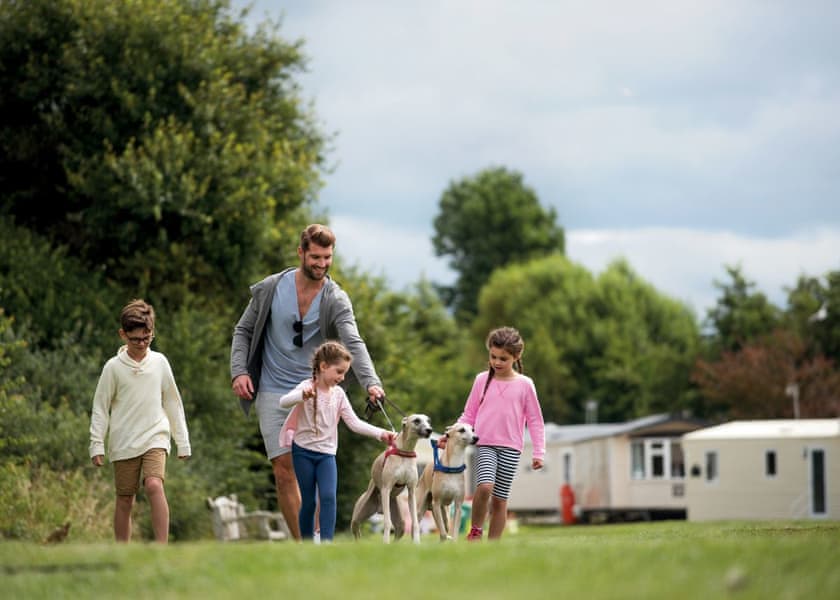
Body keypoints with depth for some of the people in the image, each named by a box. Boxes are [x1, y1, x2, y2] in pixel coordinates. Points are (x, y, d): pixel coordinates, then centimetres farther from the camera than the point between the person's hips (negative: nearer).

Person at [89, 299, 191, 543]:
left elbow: (172, 402, 12)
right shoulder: (114, 367, 0)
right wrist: (97, 445, -1)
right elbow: (100, 407, 4)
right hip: (123, 443, 0)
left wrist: (182, 441, 13)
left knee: (154, 485, -23)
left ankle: (162, 547, -23)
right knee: (125, 500, 4)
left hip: (155, 438, 0)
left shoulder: (159, 362, 5)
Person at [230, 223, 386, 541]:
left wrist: (370, 382, -37)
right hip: (274, 393, 1)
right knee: (284, 471, -3)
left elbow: (353, 343, -21)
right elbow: (243, 331, 9)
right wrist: (239, 371, -7)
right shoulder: (271, 289, -1)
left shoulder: (336, 300, -6)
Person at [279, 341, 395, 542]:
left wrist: (380, 434, -7)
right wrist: (303, 395, -50)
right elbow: (283, 402, -28)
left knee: (328, 497, -15)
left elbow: (354, 423, 5)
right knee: (308, 501, 1)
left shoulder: (338, 394, 5)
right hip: (303, 451, -3)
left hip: (327, 453, 3)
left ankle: (326, 542, -17)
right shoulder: (307, 387, -10)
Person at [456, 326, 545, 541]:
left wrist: (538, 453, 2)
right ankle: (476, 530, -5)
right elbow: (469, 415, 11)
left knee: (500, 499, 2)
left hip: (511, 448, 0)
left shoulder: (524, 384, 3)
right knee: (485, 486, -24)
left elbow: (535, 421, 7)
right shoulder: (482, 380, 6)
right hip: (485, 444, 0)